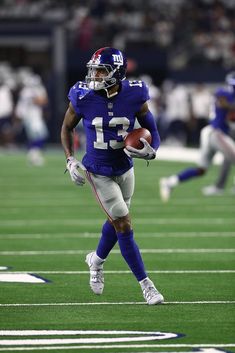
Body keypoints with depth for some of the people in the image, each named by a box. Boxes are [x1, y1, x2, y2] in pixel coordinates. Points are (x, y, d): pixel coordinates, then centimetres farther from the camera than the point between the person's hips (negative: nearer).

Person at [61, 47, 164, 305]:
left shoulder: (134, 97, -16)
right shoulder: (83, 97, -17)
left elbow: (151, 129, -2)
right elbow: (67, 128, 1)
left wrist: (150, 151, -22)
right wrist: (70, 160, -8)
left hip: (125, 169, 3)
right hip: (98, 173, -3)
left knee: (116, 221, 20)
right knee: (124, 226, -6)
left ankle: (97, 260, 50)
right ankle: (145, 284, 3)